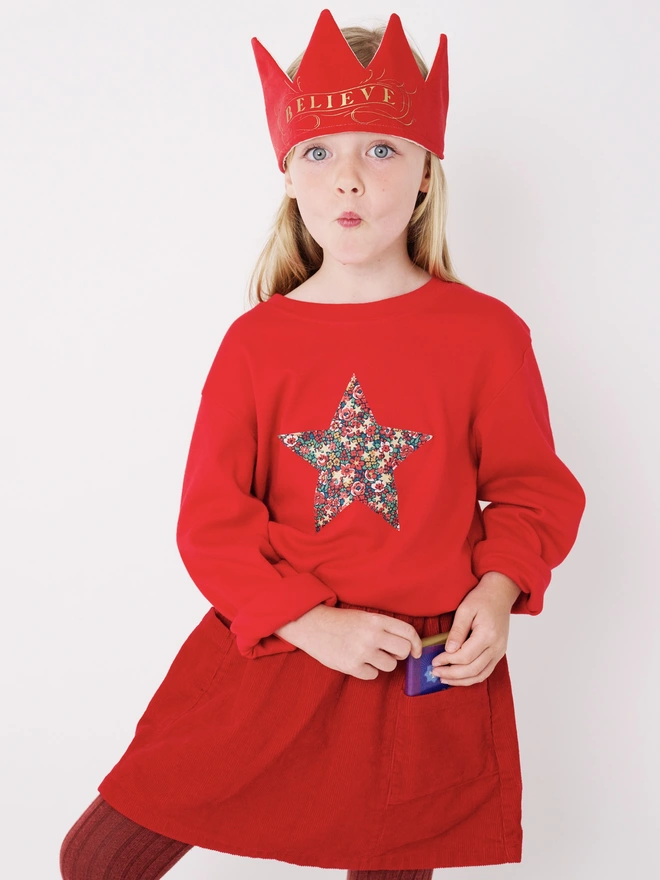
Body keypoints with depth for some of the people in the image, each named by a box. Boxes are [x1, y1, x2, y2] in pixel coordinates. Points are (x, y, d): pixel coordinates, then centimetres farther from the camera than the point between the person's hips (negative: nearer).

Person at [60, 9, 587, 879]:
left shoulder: (486, 333, -5)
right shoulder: (256, 341, -4)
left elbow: (536, 490, 3)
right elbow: (211, 519, -4)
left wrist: (497, 594, -15)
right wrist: (311, 623, -15)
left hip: (430, 674, 0)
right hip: (268, 654, 1)